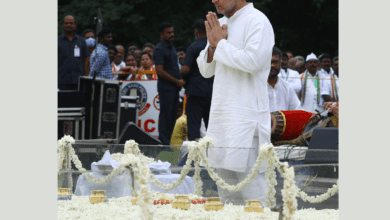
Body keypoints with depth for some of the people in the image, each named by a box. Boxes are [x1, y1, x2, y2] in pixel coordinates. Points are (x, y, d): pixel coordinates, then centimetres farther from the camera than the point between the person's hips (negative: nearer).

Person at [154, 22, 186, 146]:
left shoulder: (171, 47, 17)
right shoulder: (159, 49, -10)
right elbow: (159, 71, -17)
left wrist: (180, 80, 10)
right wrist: (176, 81, -14)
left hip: (175, 87, 8)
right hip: (165, 87, -8)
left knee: (173, 115, 9)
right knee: (166, 115, -7)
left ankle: (167, 140, 14)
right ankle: (164, 142, -3)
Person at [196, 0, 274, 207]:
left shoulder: (257, 22, -8)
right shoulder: (222, 23, 17)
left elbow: (253, 61, -23)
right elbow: (206, 70, 18)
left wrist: (221, 43, -11)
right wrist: (213, 44, -1)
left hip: (246, 118, -9)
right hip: (221, 116, 9)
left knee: (252, 190, -10)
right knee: (227, 191, 11)